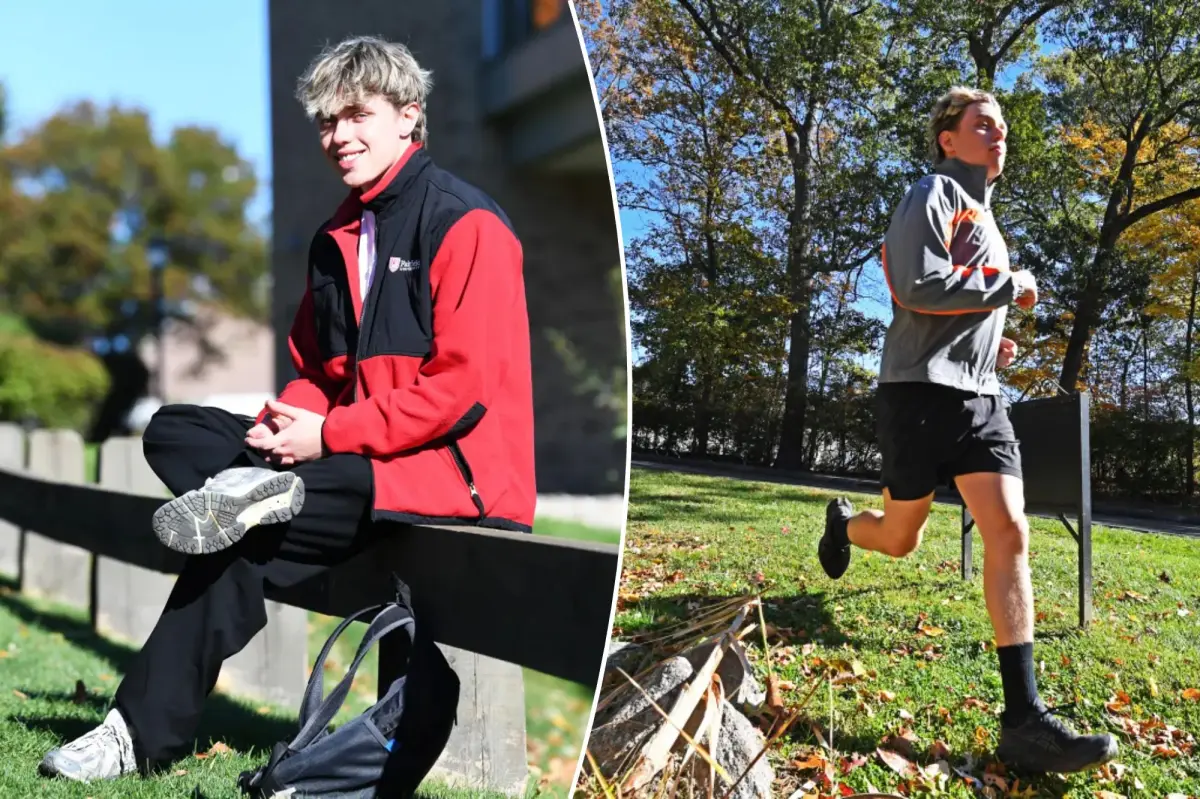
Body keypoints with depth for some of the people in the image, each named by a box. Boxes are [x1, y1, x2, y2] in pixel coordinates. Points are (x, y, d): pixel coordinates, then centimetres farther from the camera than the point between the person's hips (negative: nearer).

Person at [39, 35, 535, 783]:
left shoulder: (467, 224, -10)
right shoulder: (338, 236, 16)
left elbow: (466, 383, -18)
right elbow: (318, 369, 18)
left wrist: (329, 435, -18)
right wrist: (288, 420, -6)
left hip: (459, 465, -8)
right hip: (353, 451, 8)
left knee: (243, 542, -21)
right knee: (173, 432, -3)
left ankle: (146, 732, -9)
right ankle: (258, 490, -30)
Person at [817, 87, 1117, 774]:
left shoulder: (983, 216, 23)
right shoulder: (933, 196, -3)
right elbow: (919, 286, -19)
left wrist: (992, 341, 16)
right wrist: (1009, 288, -10)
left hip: (981, 396, 7)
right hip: (922, 392, -7)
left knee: (1010, 532, -9)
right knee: (901, 541, 6)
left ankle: (1024, 721, -11)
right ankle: (844, 523, 45)